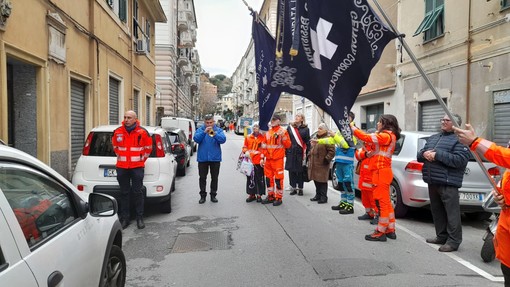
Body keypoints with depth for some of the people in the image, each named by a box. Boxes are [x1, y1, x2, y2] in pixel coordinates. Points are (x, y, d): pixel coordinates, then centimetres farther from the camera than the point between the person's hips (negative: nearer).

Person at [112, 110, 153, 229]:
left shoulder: (142, 132, -5)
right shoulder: (117, 132, 3)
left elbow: (148, 148, 9)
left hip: (137, 167, -2)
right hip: (121, 167, 3)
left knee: (138, 193, 0)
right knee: (124, 193, 8)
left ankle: (140, 218, 9)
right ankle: (125, 218, 16)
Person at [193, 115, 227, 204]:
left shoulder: (219, 130, 3)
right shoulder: (200, 130, 3)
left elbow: (223, 140, -12)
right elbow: (196, 139, -12)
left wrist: (215, 134, -27)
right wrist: (204, 132, -24)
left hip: (215, 158, 0)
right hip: (202, 157, 0)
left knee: (214, 177, 8)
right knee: (202, 177, 6)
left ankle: (213, 195, 19)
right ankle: (203, 195, 16)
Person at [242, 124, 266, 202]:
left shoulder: (263, 137, 1)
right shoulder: (248, 137, 11)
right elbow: (244, 147, 14)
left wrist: (262, 157, -10)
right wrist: (246, 152, -6)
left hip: (259, 161, -3)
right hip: (250, 161, 3)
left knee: (259, 178, 2)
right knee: (250, 178, 8)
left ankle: (259, 195, 13)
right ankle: (251, 195, 19)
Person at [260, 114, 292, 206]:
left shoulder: (282, 131, -2)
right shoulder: (268, 132, 14)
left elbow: (288, 145, -9)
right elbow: (264, 146, 16)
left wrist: (283, 136, -21)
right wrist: (262, 158, 11)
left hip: (278, 159, -6)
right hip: (268, 159, 6)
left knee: (278, 178, -3)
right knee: (268, 177, 11)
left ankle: (279, 198, 7)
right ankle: (271, 196, 23)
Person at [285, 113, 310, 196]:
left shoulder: (305, 129, 3)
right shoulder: (290, 127, 9)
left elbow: (307, 142, 2)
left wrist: (307, 153, -5)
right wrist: (286, 152, 2)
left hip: (300, 153, -2)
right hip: (291, 153, 2)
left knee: (300, 172, 3)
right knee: (291, 171, 4)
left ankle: (300, 188, 13)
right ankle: (293, 188, 14)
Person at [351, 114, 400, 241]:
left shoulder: (386, 135, -14)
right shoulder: (388, 136, 19)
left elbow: (366, 137, -20)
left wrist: (352, 127, -8)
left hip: (381, 172, -10)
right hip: (382, 171, 10)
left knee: (381, 202, -5)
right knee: (385, 202, 14)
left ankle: (381, 232, 0)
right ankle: (390, 230, 21)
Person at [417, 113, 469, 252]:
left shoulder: (459, 140, -6)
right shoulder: (433, 138, 20)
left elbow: (461, 160, -19)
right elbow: (419, 155, 20)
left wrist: (437, 155, -20)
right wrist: (424, 154, -5)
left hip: (448, 183, -8)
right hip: (433, 182, 8)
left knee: (452, 213, -4)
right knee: (436, 211, 15)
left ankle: (453, 241, 3)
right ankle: (441, 236, 26)